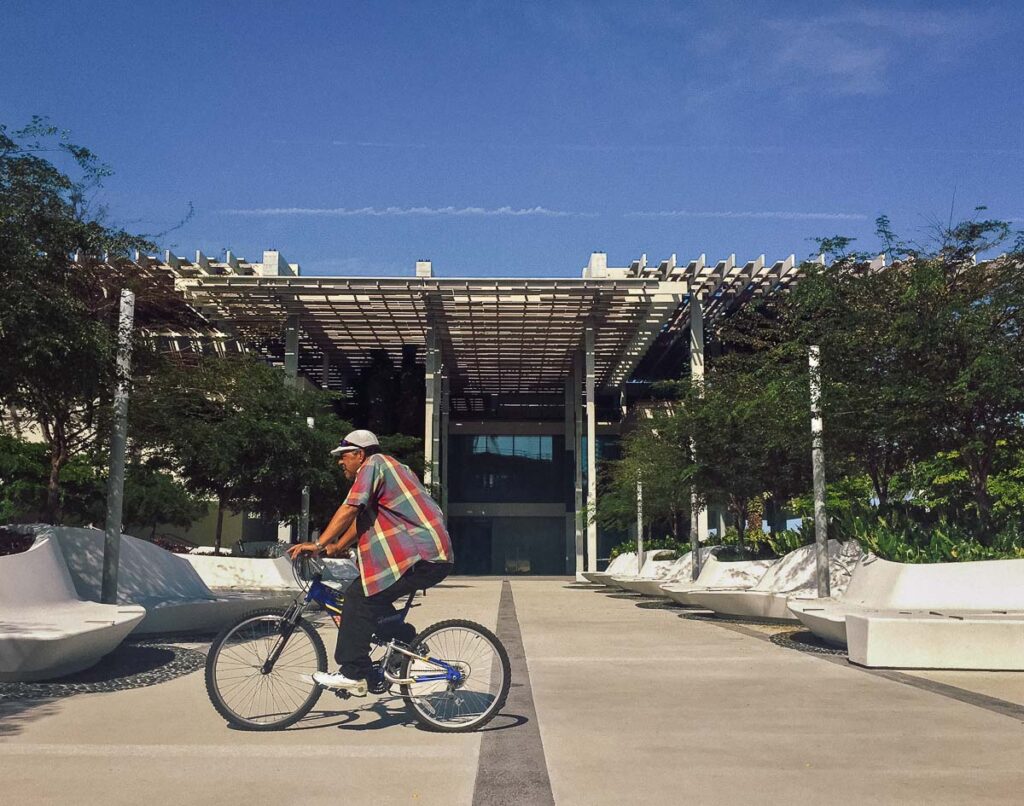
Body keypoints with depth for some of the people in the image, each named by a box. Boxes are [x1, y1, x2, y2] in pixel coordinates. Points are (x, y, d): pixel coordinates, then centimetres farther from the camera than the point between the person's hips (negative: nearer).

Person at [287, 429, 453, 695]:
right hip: (436, 556, 10)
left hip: (420, 558, -10)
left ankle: (351, 674, -10)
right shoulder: (387, 467, 25)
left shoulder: (374, 465, -5)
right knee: (374, 597, 19)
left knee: (360, 597, -11)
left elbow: (349, 509, -16)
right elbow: (362, 518, 26)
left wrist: (318, 544, -16)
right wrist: (337, 547, 19)